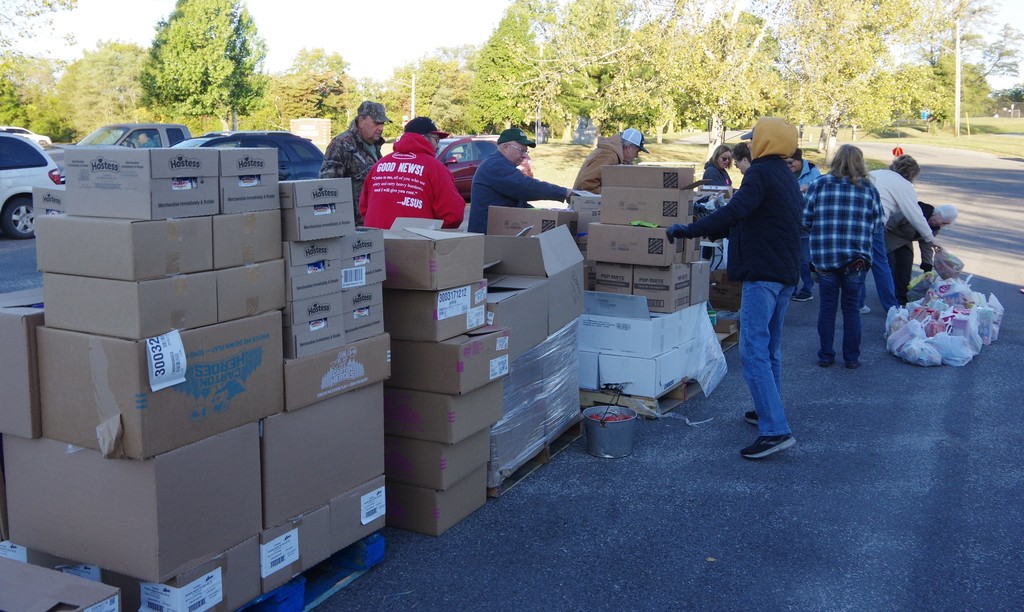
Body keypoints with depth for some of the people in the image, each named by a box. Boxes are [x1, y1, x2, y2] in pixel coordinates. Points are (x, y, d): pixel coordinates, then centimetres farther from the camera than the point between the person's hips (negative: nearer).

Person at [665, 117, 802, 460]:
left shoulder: (761, 172, -11)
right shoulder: (787, 178, 19)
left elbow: (736, 211, -27)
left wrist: (688, 231, -26)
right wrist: (715, 230, 30)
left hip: (762, 273, -10)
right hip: (786, 273, 10)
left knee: (753, 351, -12)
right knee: (770, 349, 20)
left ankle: (775, 431, -16)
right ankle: (767, 411, 31)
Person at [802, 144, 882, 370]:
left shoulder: (819, 185, -3)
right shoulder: (869, 189, 0)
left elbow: (805, 221, -4)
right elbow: (877, 225, 1)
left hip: (824, 257, 0)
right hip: (856, 259, 0)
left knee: (827, 307, 10)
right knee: (852, 308, 11)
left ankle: (825, 356, 15)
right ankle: (852, 358, 16)